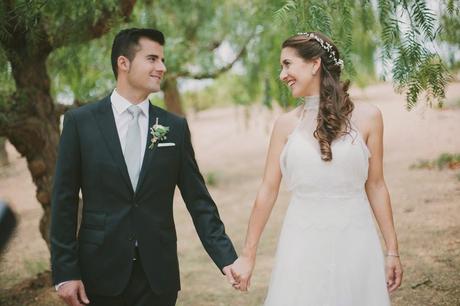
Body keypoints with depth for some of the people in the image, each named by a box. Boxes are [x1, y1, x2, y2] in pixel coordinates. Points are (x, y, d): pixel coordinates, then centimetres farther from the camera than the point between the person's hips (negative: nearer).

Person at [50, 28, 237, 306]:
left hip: (159, 275, 2)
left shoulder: (176, 127, 4)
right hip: (102, 273, -1)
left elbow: (198, 200, 4)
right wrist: (65, 272, -6)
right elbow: (64, 202, -2)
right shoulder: (80, 122, -2)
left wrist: (227, 258, -4)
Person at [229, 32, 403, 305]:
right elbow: (268, 190, 3)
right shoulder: (287, 124, 1)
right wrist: (248, 255, 4)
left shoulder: (366, 117, -2)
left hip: (355, 242, -1)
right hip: (303, 244, 1)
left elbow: (375, 185, 3)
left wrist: (393, 250, 4)